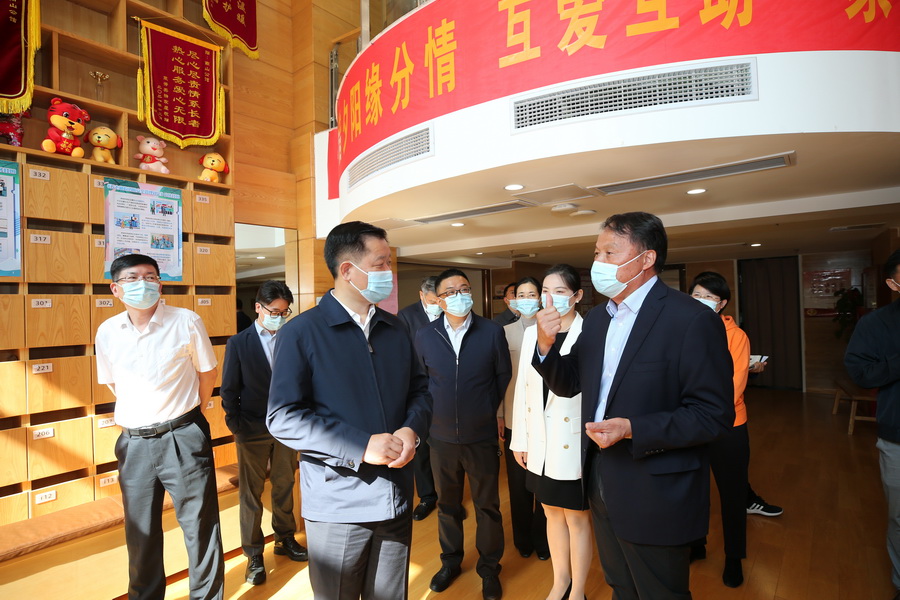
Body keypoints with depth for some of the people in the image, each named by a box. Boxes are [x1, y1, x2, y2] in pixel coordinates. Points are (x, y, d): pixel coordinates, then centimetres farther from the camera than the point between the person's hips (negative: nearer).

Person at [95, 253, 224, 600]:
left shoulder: (186, 322, -9)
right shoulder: (107, 332, 2)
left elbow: (207, 375, 1)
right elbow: (113, 383, 17)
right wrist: (139, 417, 14)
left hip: (183, 438, -3)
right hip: (134, 442, 4)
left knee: (200, 527, 6)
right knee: (140, 533, 19)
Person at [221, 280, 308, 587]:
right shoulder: (238, 343, -5)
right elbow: (229, 391, -2)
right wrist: (237, 427, -6)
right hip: (253, 431, -2)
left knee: (285, 487, 16)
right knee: (251, 493, 10)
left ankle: (286, 539, 36)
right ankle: (254, 553, 27)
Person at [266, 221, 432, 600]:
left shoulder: (396, 330, 7)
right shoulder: (301, 333, -10)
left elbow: (419, 389, 11)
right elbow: (283, 419, -14)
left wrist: (411, 429, -11)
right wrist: (361, 446, -22)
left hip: (397, 499, 5)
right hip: (337, 504, -4)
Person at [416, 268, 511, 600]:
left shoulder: (492, 331, -9)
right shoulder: (424, 335, -6)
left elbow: (503, 375, 2)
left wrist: (487, 409, 7)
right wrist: (434, 410, 6)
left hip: (482, 436, -1)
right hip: (441, 436, 2)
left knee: (487, 506, 14)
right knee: (447, 504, 20)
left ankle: (489, 568, 37)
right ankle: (450, 560, 43)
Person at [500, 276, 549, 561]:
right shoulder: (506, 332, 2)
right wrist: (498, 415, 5)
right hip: (514, 418, 2)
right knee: (518, 483, 13)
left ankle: (542, 538, 33)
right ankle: (523, 539, 35)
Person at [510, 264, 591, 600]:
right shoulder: (531, 333, 2)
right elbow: (523, 388, 5)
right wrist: (520, 439, 8)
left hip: (574, 443, -5)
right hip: (540, 443, 5)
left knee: (576, 518, 15)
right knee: (552, 513, 22)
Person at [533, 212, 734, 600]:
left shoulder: (693, 320, -19)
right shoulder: (597, 318, 4)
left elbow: (715, 415, -20)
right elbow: (569, 384, 6)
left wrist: (632, 429, -30)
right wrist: (546, 345, -12)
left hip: (656, 498, -6)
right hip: (602, 486, 7)